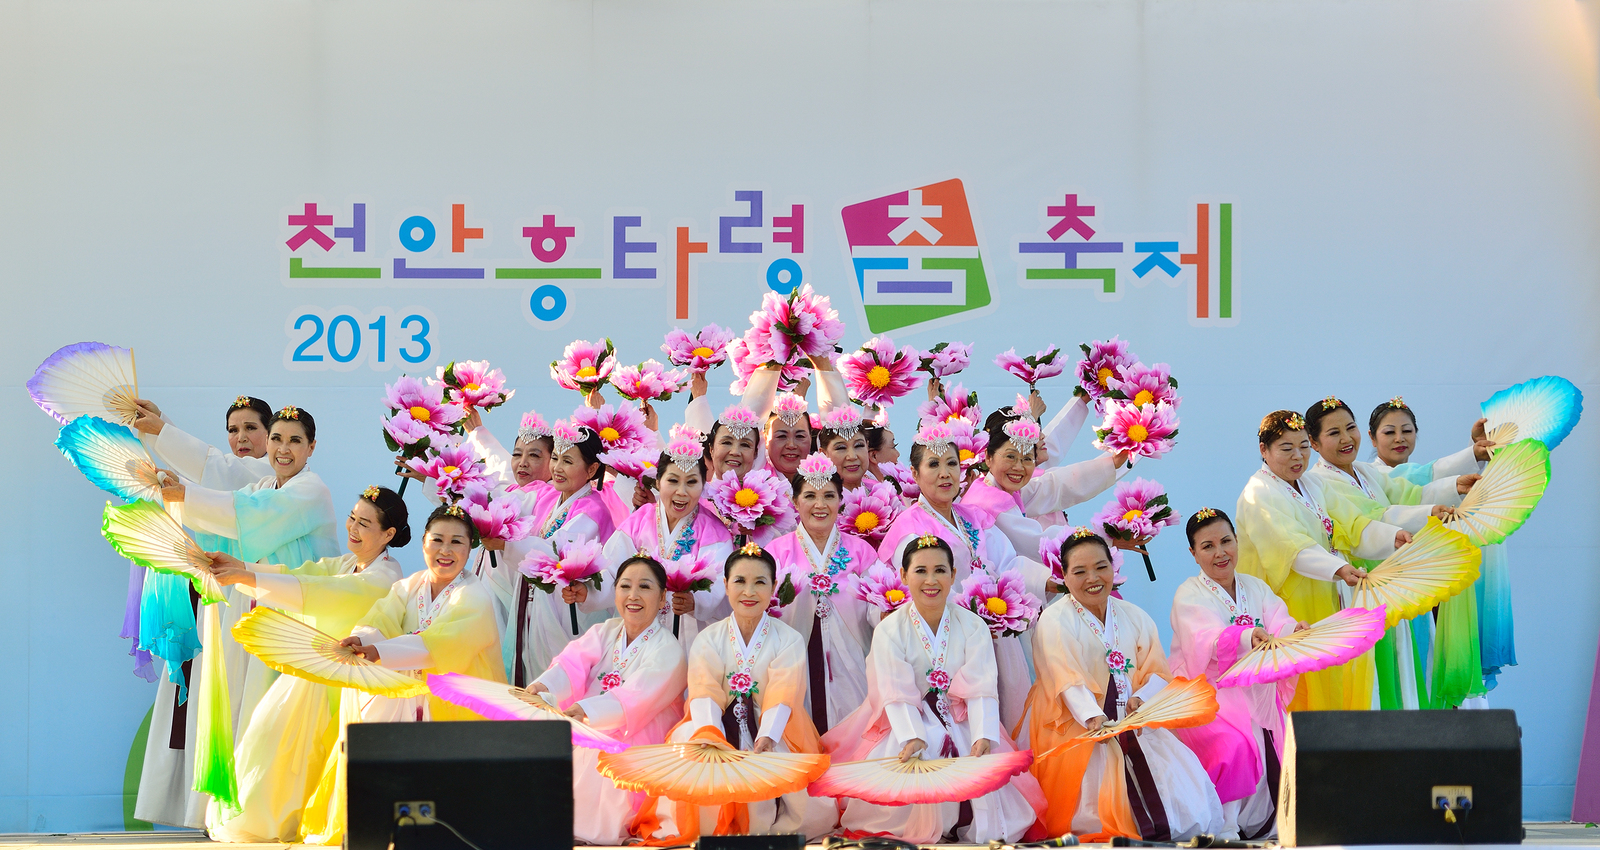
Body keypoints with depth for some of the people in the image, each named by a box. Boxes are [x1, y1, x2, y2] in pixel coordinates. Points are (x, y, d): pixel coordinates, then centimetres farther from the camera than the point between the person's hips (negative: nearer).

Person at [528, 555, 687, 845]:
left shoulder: (668, 651, -10)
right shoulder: (603, 633, 8)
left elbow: (633, 699, -26)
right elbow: (573, 665, -10)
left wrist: (584, 710, -45)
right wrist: (542, 687, -34)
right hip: (589, 751, 5)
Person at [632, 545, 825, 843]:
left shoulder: (789, 640, 3)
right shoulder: (708, 640, 6)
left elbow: (782, 697, -12)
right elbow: (704, 693, -10)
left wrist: (766, 738, -32)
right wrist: (710, 733, -31)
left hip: (772, 734, -1)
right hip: (718, 731, 2)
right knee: (689, 740, -30)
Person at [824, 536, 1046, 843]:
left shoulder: (973, 627, -2)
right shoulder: (889, 631, -5)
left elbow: (982, 691, -12)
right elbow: (898, 696, -14)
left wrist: (983, 737, -30)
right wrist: (912, 738, -33)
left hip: (962, 724, 1)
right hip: (907, 725, -1)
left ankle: (979, 828, -3)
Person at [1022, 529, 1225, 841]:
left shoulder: (1135, 618, 15)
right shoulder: (1054, 622, -1)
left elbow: (1158, 672, 9)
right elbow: (1067, 680, -15)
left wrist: (1142, 699, -15)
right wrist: (1093, 717, -32)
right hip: (1079, 729, -5)